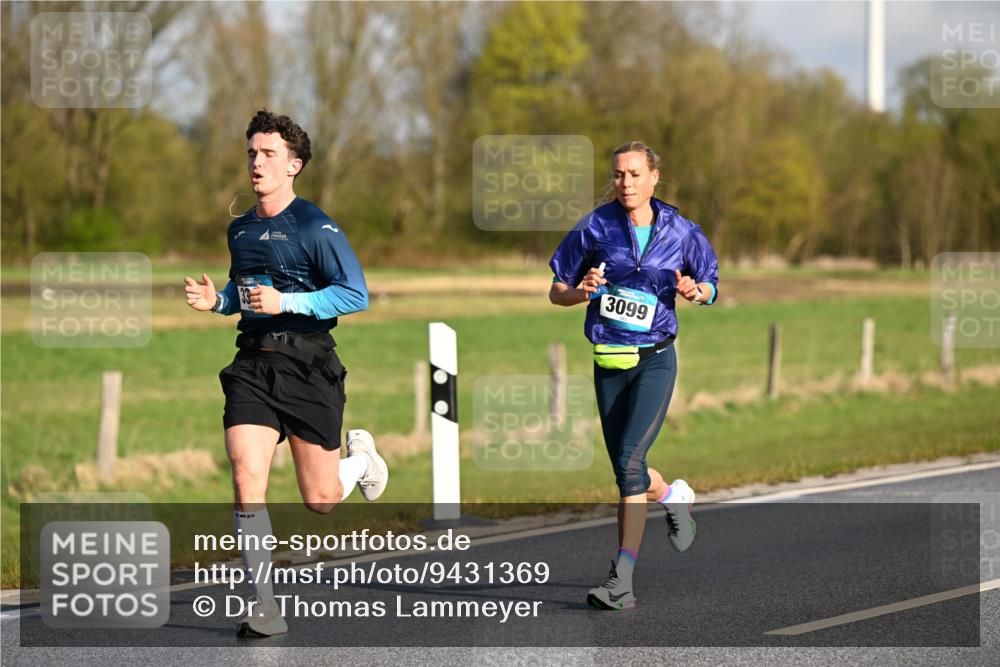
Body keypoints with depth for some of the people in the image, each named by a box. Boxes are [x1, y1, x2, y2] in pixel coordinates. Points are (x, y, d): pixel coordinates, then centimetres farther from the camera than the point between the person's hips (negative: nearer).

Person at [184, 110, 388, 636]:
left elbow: (356, 294, -14)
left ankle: (359, 455, 40)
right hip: (253, 366, 5)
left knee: (321, 501, 3)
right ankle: (265, 610, -11)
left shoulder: (315, 228, -9)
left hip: (308, 368, -5)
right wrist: (216, 301, 6)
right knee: (246, 478, -15)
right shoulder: (239, 230, 13)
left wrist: (285, 302, -22)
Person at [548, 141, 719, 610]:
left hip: (655, 360, -3)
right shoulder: (595, 229, -1)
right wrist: (582, 291, -17)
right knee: (626, 470, 8)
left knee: (629, 461, -17)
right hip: (609, 364, 3)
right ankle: (674, 497, 43)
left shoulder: (680, 233, -1)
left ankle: (621, 580, -17)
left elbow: (710, 285, 13)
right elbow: (556, 292, 5)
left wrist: (694, 291, -11)